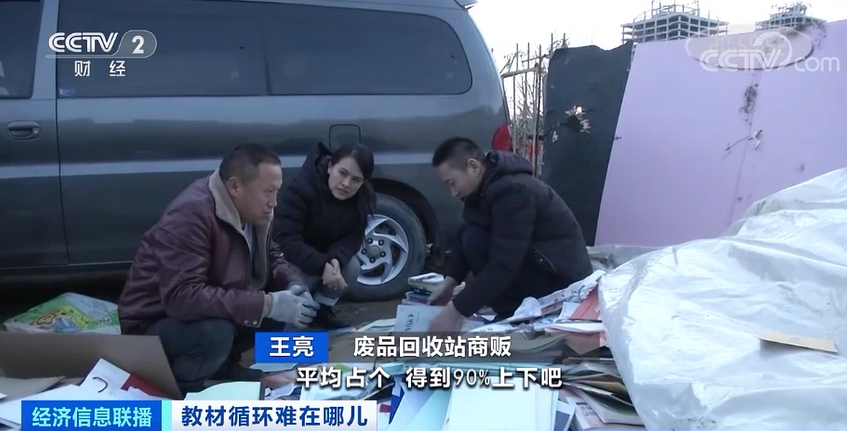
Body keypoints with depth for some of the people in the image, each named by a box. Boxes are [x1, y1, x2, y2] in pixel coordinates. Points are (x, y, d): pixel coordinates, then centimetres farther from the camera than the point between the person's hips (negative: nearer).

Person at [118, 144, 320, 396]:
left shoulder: (252, 211, -4)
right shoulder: (191, 214, -30)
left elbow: (271, 258, 10)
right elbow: (182, 296, -38)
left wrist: (293, 284, -14)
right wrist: (267, 304, -38)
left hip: (212, 317, 8)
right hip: (154, 324, -8)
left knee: (280, 308, -7)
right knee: (215, 335, -36)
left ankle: (221, 365, 11)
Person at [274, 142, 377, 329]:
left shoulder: (364, 198, -16)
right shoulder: (302, 188, -32)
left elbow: (353, 238, -14)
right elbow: (285, 239, -36)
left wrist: (336, 259, -36)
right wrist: (321, 265, -47)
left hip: (327, 258, 5)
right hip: (289, 259, -5)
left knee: (352, 267, -22)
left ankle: (321, 309, 3)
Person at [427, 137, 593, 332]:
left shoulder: (512, 191, -26)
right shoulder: (487, 186, 3)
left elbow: (503, 265, -30)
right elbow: (464, 237, 9)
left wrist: (454, 311, -28)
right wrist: (449, 283, -5)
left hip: (562, 278, -10)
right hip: (537, 264, 10)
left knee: (475, 240, -22)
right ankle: (514, 313, 3)